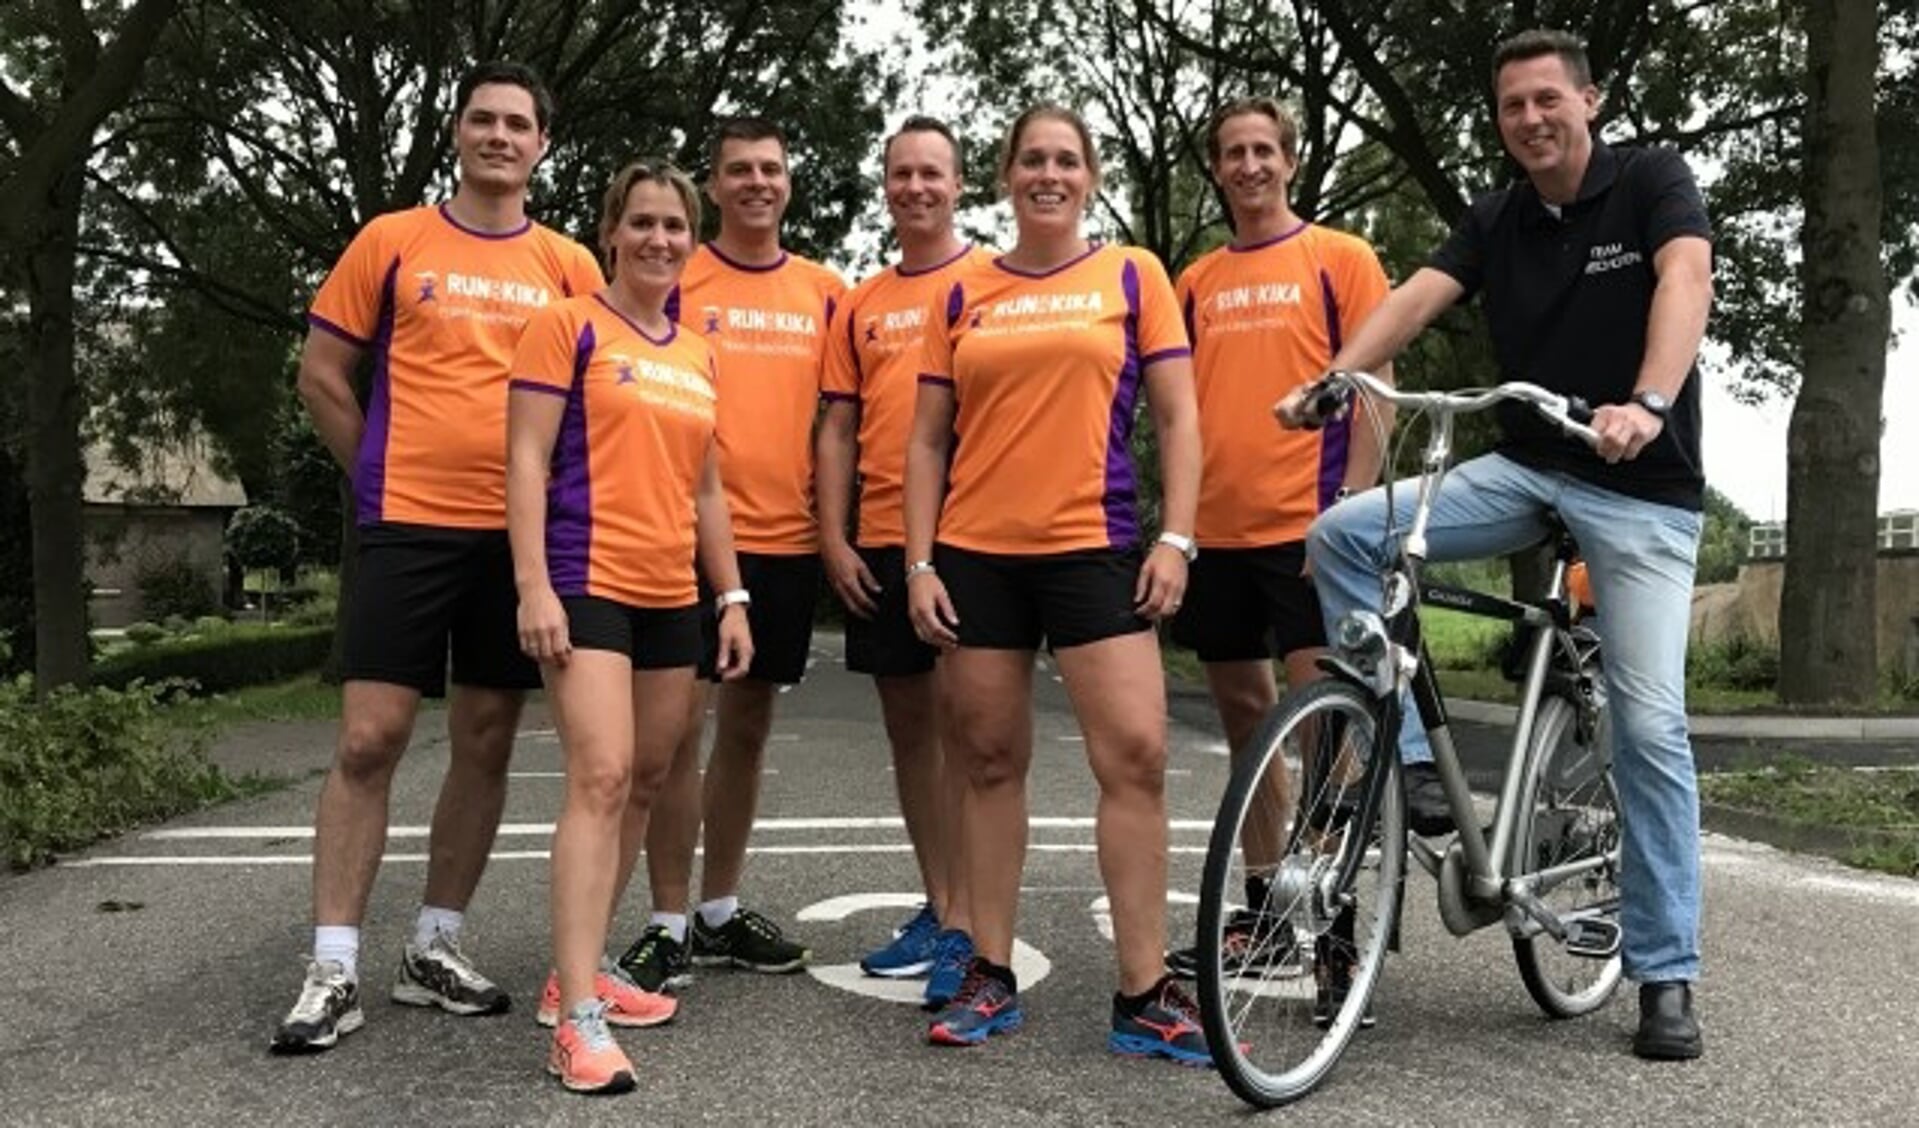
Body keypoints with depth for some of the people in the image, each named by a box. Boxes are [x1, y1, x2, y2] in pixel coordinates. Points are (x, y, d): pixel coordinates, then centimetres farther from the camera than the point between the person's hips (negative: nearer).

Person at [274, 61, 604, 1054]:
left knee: (485, 745, 7)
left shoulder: (568, 264, 8)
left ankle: (435, 949, 21)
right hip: (410, 526, -2)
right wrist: (386, 476, 4)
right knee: (368, 740, -6)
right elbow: (320, 374, 6)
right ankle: (333, 970, 4)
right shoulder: (391, 241, 3)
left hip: (519, 533, 3)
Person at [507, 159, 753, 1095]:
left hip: (672, 596, 7)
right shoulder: (567, 325, -2)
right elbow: (527, 462, -8)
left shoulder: (699, 357, 16)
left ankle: (582, 965, 25)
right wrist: (533, 586, -17)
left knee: (644, 785, 11)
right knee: (600, 778, -17)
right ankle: (577, 1017, -16)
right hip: (588, 585, -7)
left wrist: (732, 597, 15)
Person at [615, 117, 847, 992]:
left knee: (748, 728, 12)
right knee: (681, 726, -3)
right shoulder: (675, 277, 1)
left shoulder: (826, 290, 11)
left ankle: (721, 912, 25)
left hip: (788, 542, 4)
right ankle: (668, 924, 8)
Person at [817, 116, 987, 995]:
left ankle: (965, 921, 3)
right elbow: (839, 428, 13)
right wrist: (834, 537, 4)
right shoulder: (860, 304, 15)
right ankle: (937, 906, 22)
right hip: (881, 543, 5)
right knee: (908, 723, 10)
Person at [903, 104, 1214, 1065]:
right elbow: (928, 439, 10)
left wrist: (1175, 537, -6)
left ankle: (1145, 996, 2)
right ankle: (991, 976, 20)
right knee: (990, 762, 8)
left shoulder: (1132, 276, 7)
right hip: (976, 554, 2)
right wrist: (918, 563, 2)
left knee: (1136, 753, -9)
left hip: (1094, 547, -1)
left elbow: (1177, 416, 4)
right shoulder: (963, 294, 10)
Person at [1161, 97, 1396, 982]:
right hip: (1217, 529, 5)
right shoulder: (1196, 282, 15)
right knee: (1244, 714, 10)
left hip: (1306, 523, -5)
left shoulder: (1340, 259, 4)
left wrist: (1353, 504, -11)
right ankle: (1261, 911, 20)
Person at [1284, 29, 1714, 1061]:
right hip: (1524, 468, 4)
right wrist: (1332, 380, -29)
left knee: (1649, 724, -8)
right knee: (1342, 533, -16)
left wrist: (1648, 406, -43)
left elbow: (1685, 282, -23)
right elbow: (1416, 297, -10)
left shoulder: (1652, 181, -5)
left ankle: (1667, 975, 6)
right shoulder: (1495, 220, 7)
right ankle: (1408, 769, -7)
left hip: (1643, 489, -4)